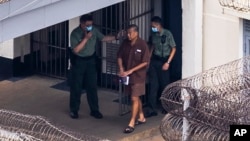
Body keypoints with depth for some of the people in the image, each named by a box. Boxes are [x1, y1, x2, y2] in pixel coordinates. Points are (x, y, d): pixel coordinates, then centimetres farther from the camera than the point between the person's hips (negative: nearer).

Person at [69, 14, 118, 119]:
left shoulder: (93, 30, -5)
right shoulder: (75, 33, -19)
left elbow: (103, 38, 10)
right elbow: (76, 50, -25)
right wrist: (86, 38, -28)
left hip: (90, 60, 4)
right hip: (78, 61, -4)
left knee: (92, 86, 7)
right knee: (76, 87, 4)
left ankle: (94, 110, 16)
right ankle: (74, 110, 17)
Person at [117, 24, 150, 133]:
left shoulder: (142, 45, -16)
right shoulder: (125, 43, -2)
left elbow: (145, 62, -16)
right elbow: (120, 56, 9)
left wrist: (130, 71, -20)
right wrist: (121, 69, -8)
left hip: (138, 75, -5)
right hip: (128, 75, 5)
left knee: (134, 98, -6)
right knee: (136, 97, 17)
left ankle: (131, 123, -2)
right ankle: (141, 117, 33)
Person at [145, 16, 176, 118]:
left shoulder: (167, 34, -11)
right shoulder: (153, 34, 4)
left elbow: (173, 49, -7)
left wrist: (168, 62, -12)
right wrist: (148, 59, 10)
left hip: (163, 61, -4)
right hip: (154, 60, 4)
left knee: (164, 84, 5)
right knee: (153, 85, -1)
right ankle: (152, 109, -1)